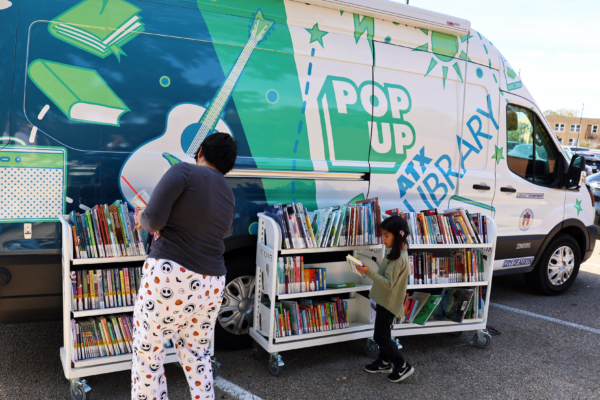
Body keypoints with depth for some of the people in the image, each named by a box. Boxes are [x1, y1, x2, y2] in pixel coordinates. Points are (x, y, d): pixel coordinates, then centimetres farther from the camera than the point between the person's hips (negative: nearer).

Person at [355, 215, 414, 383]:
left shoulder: (398, 258, -26)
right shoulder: (397, 251, 5)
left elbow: (388, 283, -29)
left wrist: (369, 272, -37)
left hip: (389, 302, -10)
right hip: (385, 300, 10)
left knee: (381, 336, -1)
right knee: (383, 334, 20)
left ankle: (403, 367, 10)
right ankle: (384, 362, 34)